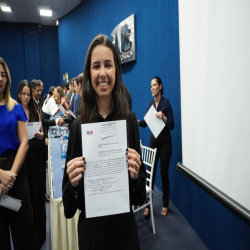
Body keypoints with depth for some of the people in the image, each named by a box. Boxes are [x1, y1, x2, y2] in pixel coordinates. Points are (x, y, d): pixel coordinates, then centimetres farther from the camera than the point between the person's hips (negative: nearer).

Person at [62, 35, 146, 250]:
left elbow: (140, 196, -2)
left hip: (124, 225, 1)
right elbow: (70, 205, -3)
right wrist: (72, 182, -24)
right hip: (91, 227, 0)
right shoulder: (79, 124, -11)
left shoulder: (129, 120, -10)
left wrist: (136, 174, -23)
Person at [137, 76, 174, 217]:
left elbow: (172, 125, -13)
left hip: (165, 142, -5)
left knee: (164, 172, 4)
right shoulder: (151, 103, 7)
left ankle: (165, 204, 22)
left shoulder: (166, 102, -11)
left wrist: (163, 117, -30)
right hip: (153, 140, 5)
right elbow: (145, 122, 7)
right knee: (151, 171, 4)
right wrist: (137, 122, -10)